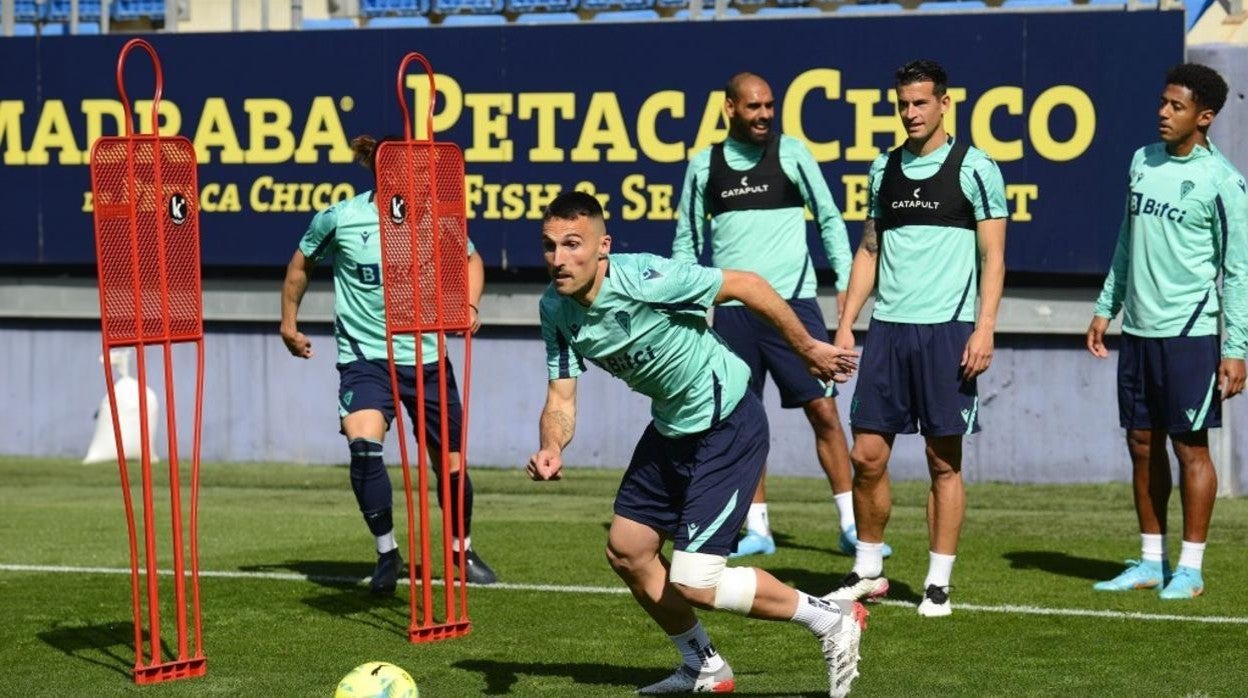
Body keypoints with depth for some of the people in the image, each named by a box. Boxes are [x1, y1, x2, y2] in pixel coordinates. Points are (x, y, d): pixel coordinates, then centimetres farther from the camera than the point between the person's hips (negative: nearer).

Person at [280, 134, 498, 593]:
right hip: (364, 357, -2)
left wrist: (470, 306, -3)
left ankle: (462, 548, 36)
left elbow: (470, 260, 14)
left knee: (451, 462, 8)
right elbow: (302, 263, 10)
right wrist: (289, 322, 17)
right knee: (364, 447, -27)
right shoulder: (339, 220, -11)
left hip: (425, 357, 2)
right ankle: (387, 553, -10)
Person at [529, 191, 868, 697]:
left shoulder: (645, 280, -29)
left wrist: (808, 348, -7)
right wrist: (551, 448, -29)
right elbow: (561, 400, -6)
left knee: (692, 582, -12)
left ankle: (832, 621, 5)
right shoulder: (556, 310, -7)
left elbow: (748, 285, -18)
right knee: (626, 551, 13)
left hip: (728, 424, -8)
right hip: (671, 428, 8)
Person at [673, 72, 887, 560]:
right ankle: (757, 529, 13)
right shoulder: (704, 165, 8)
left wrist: (846, 281, 0)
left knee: (823, 409, -6)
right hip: (732, 308, 2)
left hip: (792, 300, -2)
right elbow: (687, 241, 15)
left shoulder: (791, 153, 3)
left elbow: (829, 218, 7)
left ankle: (851, 525, -1)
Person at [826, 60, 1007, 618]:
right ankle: (868, 571, 18)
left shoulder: (973, 168, -2)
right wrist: (845, 322, 12)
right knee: (867, 455, 3)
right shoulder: (884, 169, 13)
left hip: (947, 327, -5)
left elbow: (993, 255, -4)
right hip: (888, 326, 5)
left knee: (944, 461, 0)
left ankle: (938, 583, 7)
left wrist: (984, 328, -14)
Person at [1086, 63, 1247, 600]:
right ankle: (1150, 561, 18)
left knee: (1189, 446, -2)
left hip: (1189, 333, -6)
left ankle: (1190, 568, 4)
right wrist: (1106, 307, 16)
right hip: (1138, 330, 6)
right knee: (1142, 444, 10)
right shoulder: (1142, 163, 10)